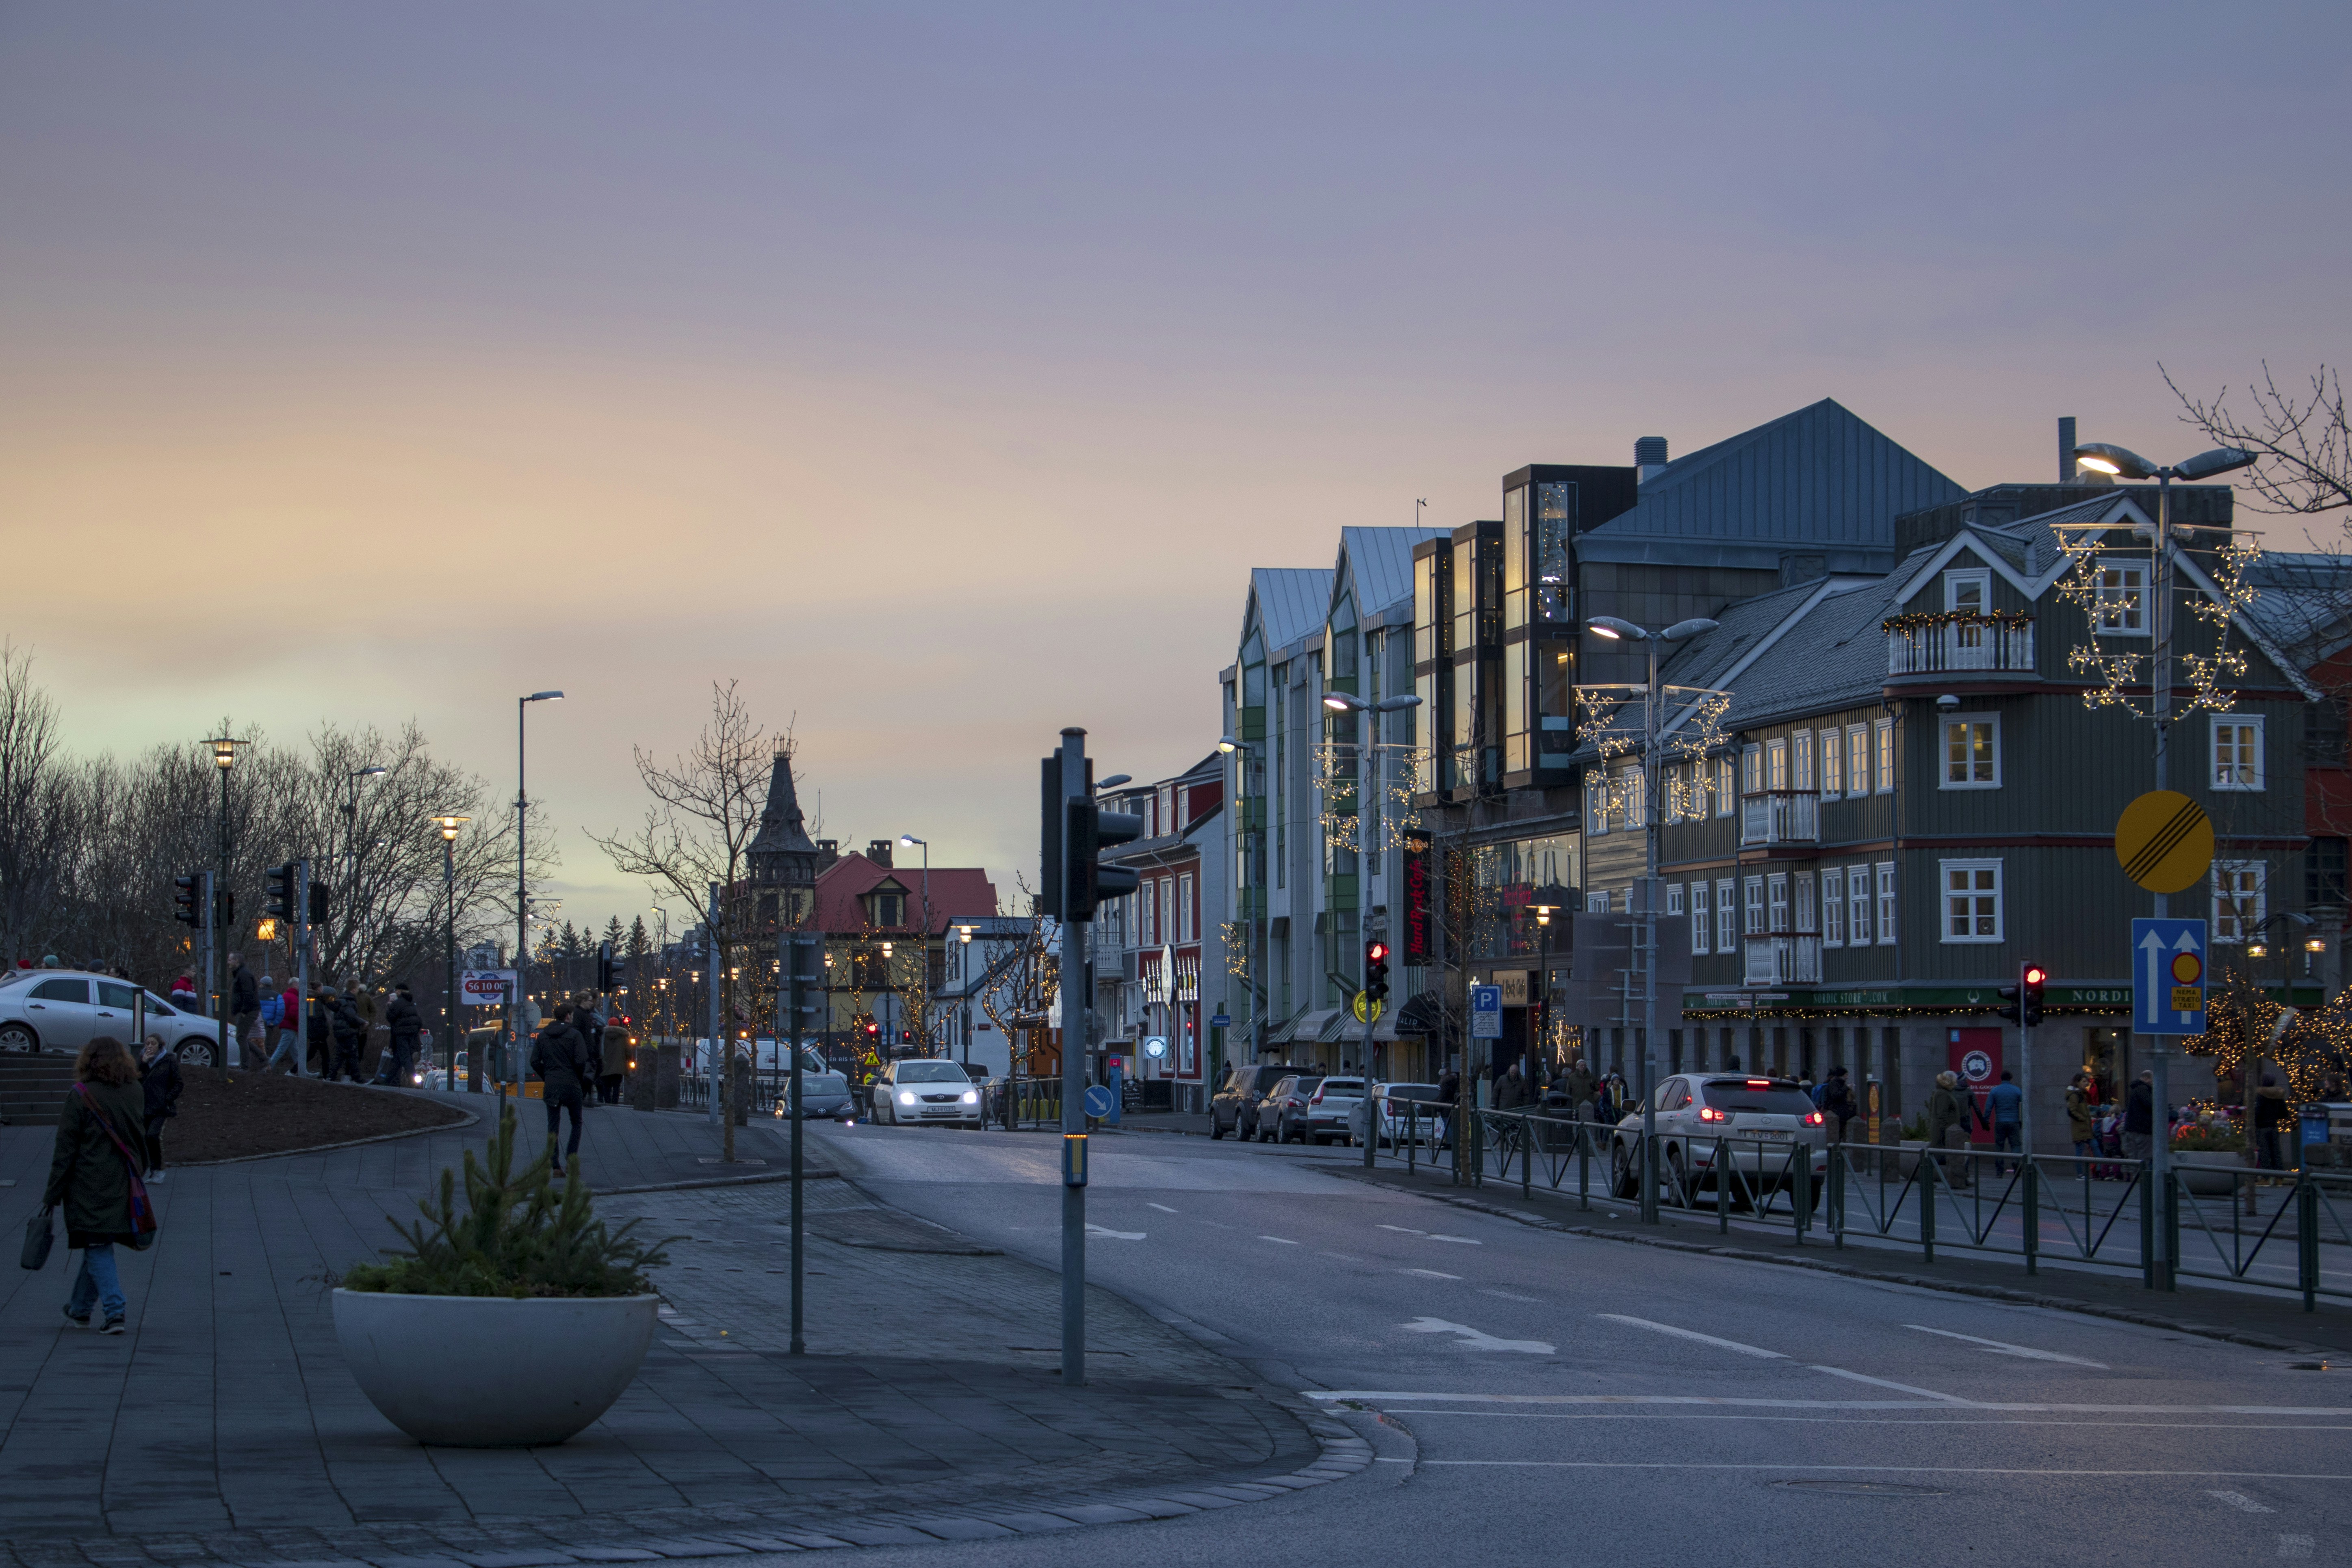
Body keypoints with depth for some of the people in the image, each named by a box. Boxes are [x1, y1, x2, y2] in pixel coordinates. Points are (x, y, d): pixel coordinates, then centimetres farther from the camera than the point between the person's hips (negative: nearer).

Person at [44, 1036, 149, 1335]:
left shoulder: (81, 1095, -11)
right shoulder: (137, 1093, 3)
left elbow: (66, 1147, -9)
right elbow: (142, 1138, 11)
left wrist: (54, 1191, -5)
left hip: (89, 1186, -5)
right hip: (123, 1185, 5)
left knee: (97, 1247, -1)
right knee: (97, 1246, 17)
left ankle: (115, 1310, -12)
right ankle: (80, 1308, 29)